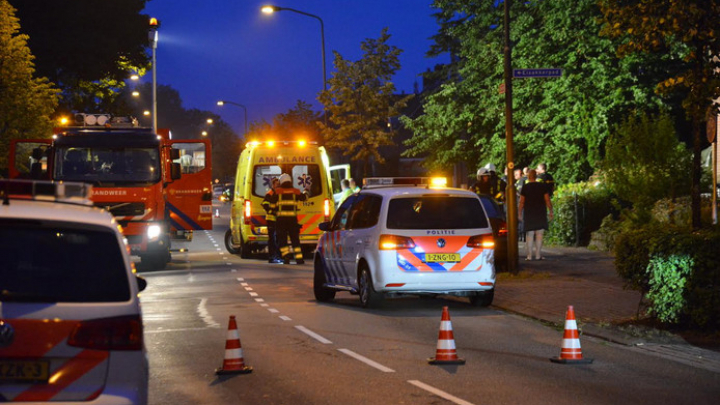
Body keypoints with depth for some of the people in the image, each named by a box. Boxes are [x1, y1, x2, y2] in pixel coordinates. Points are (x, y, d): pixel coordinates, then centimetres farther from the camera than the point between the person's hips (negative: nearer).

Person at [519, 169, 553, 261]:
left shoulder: (525, 187, -2)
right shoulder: (542, 186, 0)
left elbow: (521, 202, -2)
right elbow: (547, 200, -1)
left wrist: (520, 214, 5)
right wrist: (550, 212, 6)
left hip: (528, 214, 0)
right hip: (541, 214, 0)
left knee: (529, 234, 2)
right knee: (539, 234, 3)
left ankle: (529, 255, -1)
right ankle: (538, 255, 0)